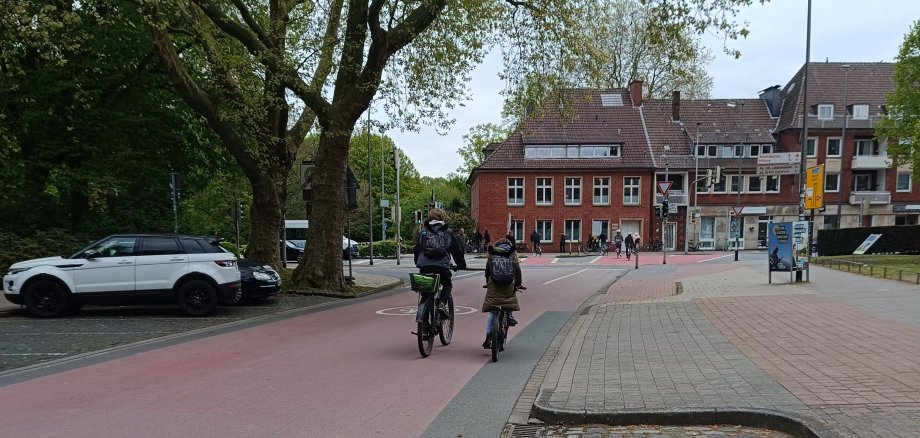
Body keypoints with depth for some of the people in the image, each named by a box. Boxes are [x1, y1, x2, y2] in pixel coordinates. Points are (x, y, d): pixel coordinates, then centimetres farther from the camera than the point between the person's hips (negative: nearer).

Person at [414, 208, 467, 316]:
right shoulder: (448, 232, 13)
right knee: (447, 285, 21)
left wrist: (417, 263, 34)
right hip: (442, 265, -2)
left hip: (424, 265, 2)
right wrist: (462, 264, 28)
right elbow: (457, 250, 17)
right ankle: (442, 302, -2)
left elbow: (417, 249, 23)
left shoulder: (423, 231, 17)